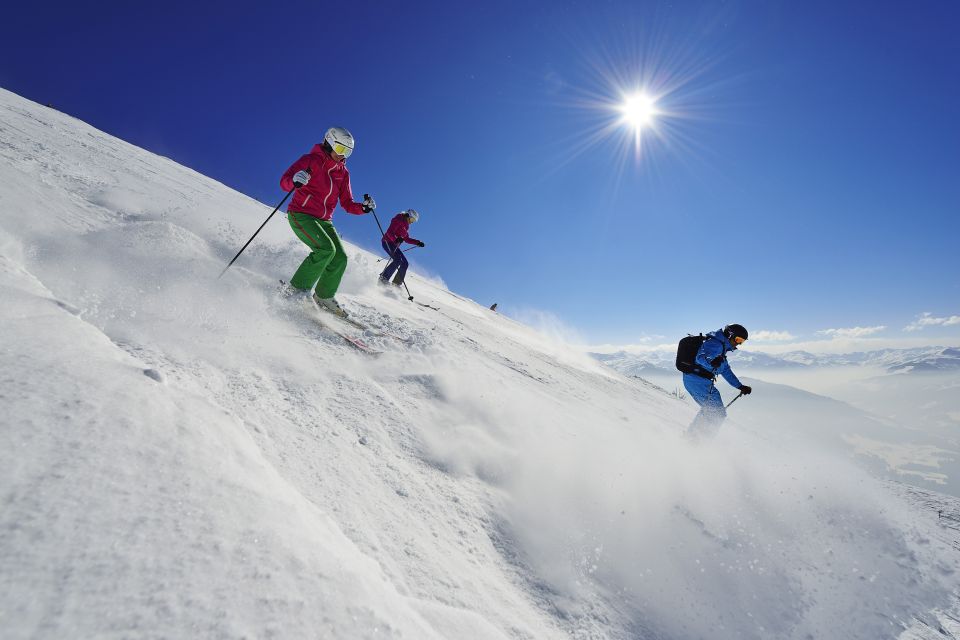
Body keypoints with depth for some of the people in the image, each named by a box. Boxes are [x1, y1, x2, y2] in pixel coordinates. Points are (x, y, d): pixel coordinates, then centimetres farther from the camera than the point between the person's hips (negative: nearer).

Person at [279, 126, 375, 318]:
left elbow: (347, 204, 8)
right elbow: (284, 182, -14)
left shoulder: (343, 172, 11)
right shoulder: (311, 160, -6)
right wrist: (294, 180, -38)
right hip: (300, 214, -6)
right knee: (326, 249, -27)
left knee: (340, 258, -7)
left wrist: (364, 207, -12)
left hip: (324, 221, 6)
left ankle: (324, 296, 11)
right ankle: (298, 289, -15)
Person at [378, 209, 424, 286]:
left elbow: (406, 239, 23)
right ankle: (383, 278, -27)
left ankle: (396, 283, 0)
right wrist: (396, 239, -37)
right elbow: (389, 232, -18)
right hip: (387, 242, -9)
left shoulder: (405, 225, 17)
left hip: (394, 245, 9)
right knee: (398, 260, -28)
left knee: (405, 263, -1)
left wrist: (417, 242, 13)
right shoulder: (398, 220, -8)